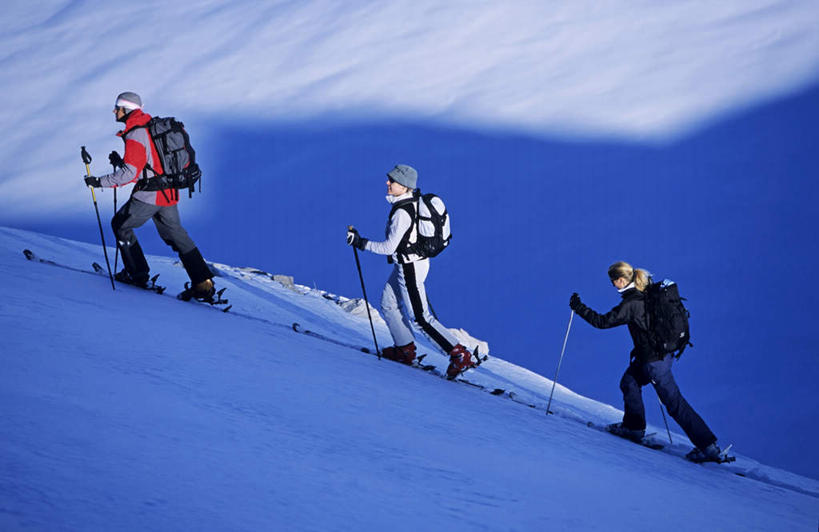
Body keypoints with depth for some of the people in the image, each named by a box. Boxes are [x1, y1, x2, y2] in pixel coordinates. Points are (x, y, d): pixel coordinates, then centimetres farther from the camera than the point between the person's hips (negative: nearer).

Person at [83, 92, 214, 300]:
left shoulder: (135, 136, -16)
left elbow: (130, 173, -23)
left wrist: (100, 181, -18)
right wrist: (121, 162, 20)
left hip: (149, 195, -9)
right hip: (169, 193, 9)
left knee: (121, 225, 12)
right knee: (175, 234, 16)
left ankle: (137, 274, 15)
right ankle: (203, 283, 8)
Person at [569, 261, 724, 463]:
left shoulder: (631, 304, -21)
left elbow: (603, 321, -17)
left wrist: (579, 308, -7)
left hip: (653, 360, -9)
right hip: (664, 352, 9)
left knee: (674, 403, -3)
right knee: (629, 381, 24)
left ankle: (708, 447, -2)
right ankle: (634, 427, 36)